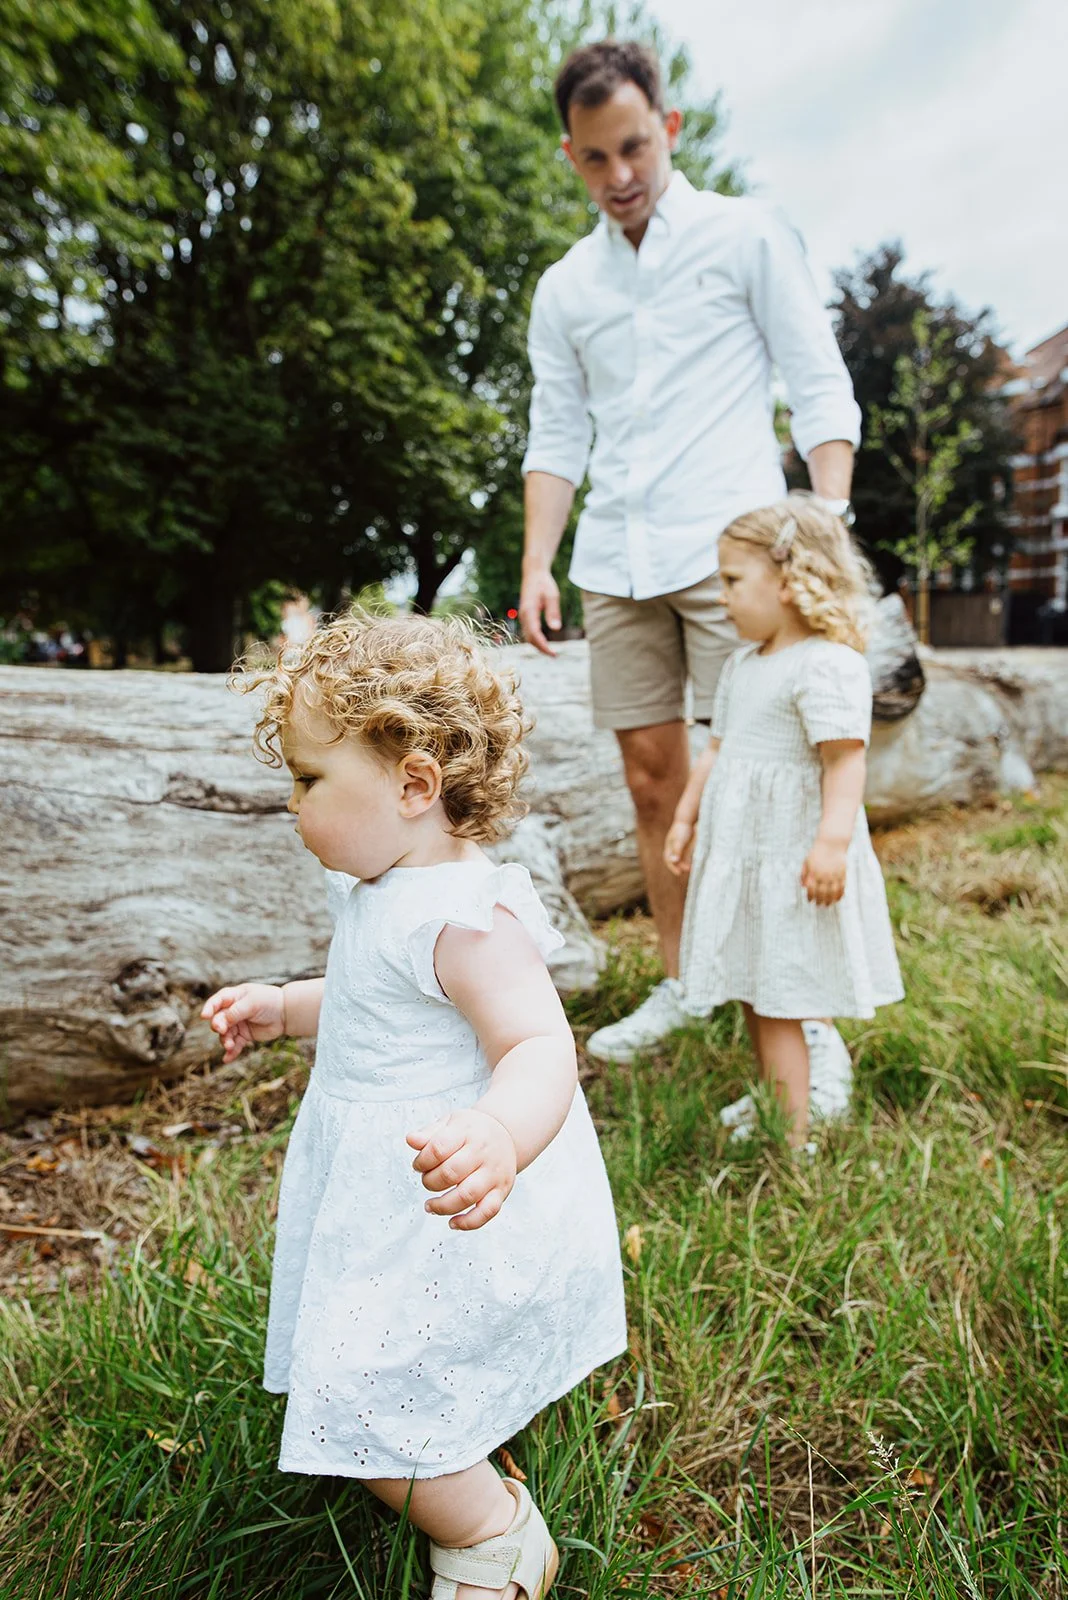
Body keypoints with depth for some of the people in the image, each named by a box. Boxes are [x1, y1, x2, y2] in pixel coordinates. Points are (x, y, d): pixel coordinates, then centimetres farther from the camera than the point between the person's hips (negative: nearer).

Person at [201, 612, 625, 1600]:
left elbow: (541, 1046, -38)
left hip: (448, 1217, -10)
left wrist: (500, 1138, -58)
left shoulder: (466, 915, -30)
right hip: (391, 1205, 10)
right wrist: (281, 1007, 16)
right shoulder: (392, 895, 3)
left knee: (362, 1402, -2)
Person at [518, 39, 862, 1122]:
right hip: (616, 565, 4)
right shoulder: (562, 289, 18)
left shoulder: (746, 235, 7)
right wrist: (537, 565, 3)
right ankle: (680, 983, 20)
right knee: (652, 781, 5)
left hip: (729, 546, -4)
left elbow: (822, 390, 3)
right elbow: (555, 437, 16)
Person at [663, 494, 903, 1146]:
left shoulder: (828, 664, -15)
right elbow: (718, 751, 20)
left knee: (778, 1001, -4)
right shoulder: (743, 663, 14)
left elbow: (845, 759, -22)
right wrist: (686, 818, 21)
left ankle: (794, 1134, 6)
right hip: (738, 851, 9)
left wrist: (833, 839, -31)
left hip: (791, 857, -9)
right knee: (752, 989, 18)